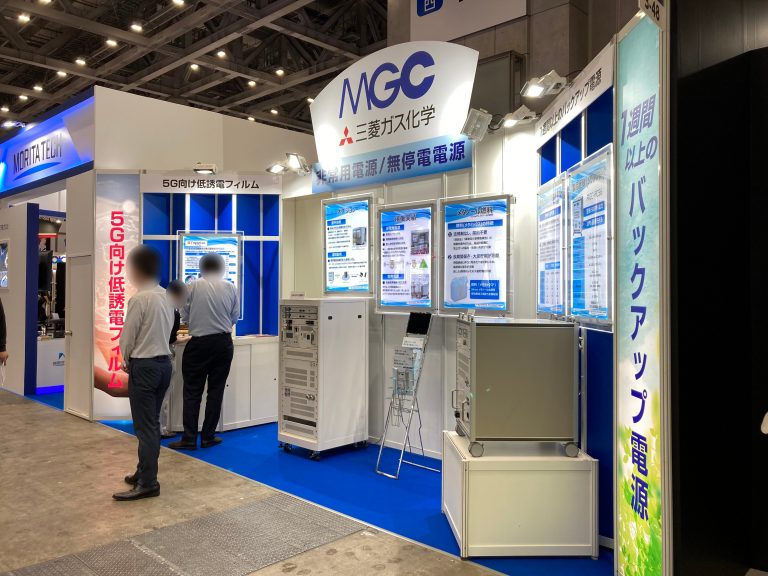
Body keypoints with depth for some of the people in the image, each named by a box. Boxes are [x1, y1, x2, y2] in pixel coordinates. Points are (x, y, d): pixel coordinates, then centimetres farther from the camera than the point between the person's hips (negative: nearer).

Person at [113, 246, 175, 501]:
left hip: (144, 366, -8)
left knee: (145, 426, -3)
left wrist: (127, 361, 9)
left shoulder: (139, 299, -16)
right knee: (152, 423, 16)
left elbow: (127, 338, -11)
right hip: (164, 362, 8)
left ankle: (148, 483, 2)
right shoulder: (165, 297, 7)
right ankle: (144, 472, 27)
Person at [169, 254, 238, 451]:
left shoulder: (193, 287, -6)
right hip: (223, 343, 2)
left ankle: (189, 439, 6)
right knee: (216, 390, 10)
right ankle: (208, 437, 14)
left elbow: (184, 315, 1)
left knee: (192, 391, 6)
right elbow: (235, 316, 4)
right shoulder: (230, 288, -1)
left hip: (199, 343, -2)